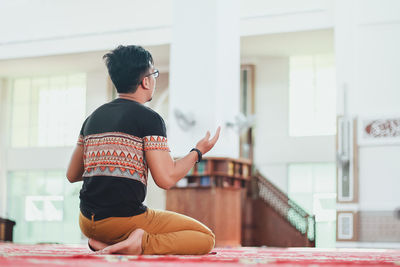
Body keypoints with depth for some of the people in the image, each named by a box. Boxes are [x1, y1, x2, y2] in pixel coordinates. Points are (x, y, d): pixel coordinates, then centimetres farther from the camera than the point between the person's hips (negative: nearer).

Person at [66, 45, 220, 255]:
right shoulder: (149, 119, -8)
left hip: (88, 223, 7)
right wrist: (198, 151, 3)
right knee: (206, 238, 4)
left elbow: (72, 175, 18)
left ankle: (103, 243, 7)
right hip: (125, 219, -7)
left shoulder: (92, 118, 12)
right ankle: (142, 244, -17)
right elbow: (166, 179, -13)